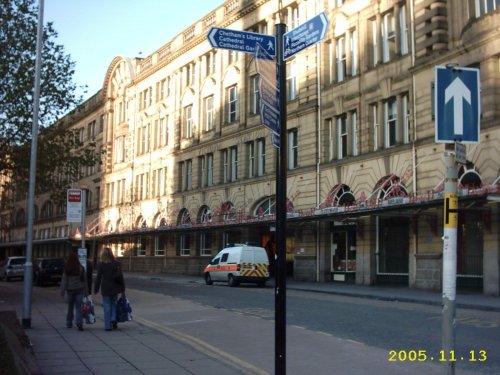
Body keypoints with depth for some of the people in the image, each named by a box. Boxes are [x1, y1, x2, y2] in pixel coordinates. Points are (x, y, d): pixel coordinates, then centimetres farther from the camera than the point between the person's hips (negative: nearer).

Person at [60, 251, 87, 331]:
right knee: (78, 307, -2)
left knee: (70, 307, 15)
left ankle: (69, 323, 25)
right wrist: (85, 289, 9)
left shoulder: (66, 269, -6)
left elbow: (64, 280, -5)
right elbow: (84, 280, 0)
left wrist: (62, 291, 0)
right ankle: (79, 323, -18)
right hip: (79, 289, -1)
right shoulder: (81, 268, -6)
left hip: (70, 289, 1)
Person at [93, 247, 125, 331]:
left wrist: (95, 289, 3)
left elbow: (98, 278, -6)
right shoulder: (117, 264, -2)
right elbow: (121, 277, 1)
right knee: (114, 304, 20)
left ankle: (108, 326, 5)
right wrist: (123, 288, 9)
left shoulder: (101, 265, -8)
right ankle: (113, 319, 0)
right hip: (115, 288, 2)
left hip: (105, 289, -2)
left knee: (107, 307, 5)